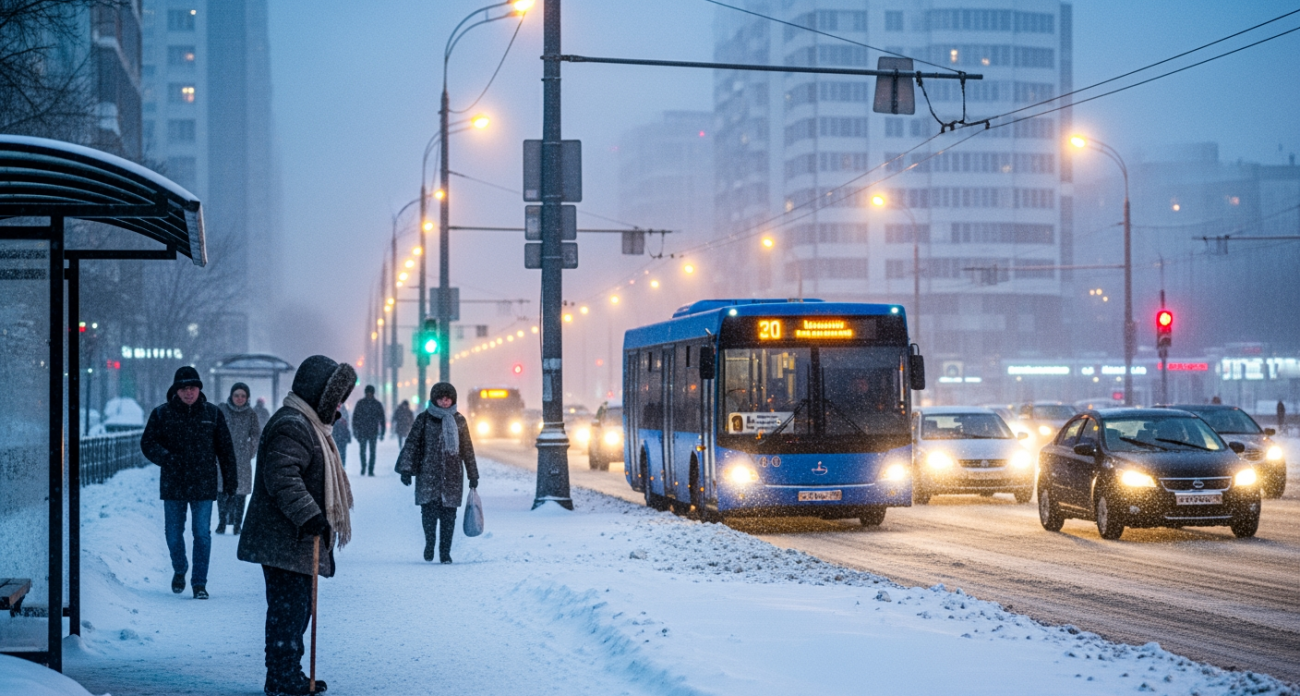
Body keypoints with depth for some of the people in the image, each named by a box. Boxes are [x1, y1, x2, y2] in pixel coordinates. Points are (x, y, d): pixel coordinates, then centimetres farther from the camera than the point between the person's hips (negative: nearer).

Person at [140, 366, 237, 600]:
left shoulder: (212, 414, 4)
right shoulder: (162, 414, 2)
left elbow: (225, 447, 8)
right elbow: (147, 443, -1)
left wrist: (230, 478, 5)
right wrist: (165, 458, -19)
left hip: (203, 484, -1)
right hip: (172, 484, 1)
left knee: (202, 534, -4)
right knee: (173, 533, 9)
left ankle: (199, 582, 4)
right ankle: (179, 570, 35)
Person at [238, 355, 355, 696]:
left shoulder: (306, 424, 20)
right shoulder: (291, 425, -16)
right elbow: (282, 478, -27)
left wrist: (316, 519, 28)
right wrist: (309, 515, -32)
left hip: (298, 540, 11)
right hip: (284, 543, -11)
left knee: (298, 607, 16)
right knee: (289, 608, -8)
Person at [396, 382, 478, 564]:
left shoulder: (459, 421, 10)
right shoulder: (424, 419, 4)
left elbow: (467, 450, 15)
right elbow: (411, 444, 3)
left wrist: (473, 476, 15)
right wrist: (406, 469, -6)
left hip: (453, 475, 2)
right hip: (428, 472, -1)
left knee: (448, 513, -1)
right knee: (429, 509, -12)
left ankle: (445, 552, 8)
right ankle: (429, 543, 11)